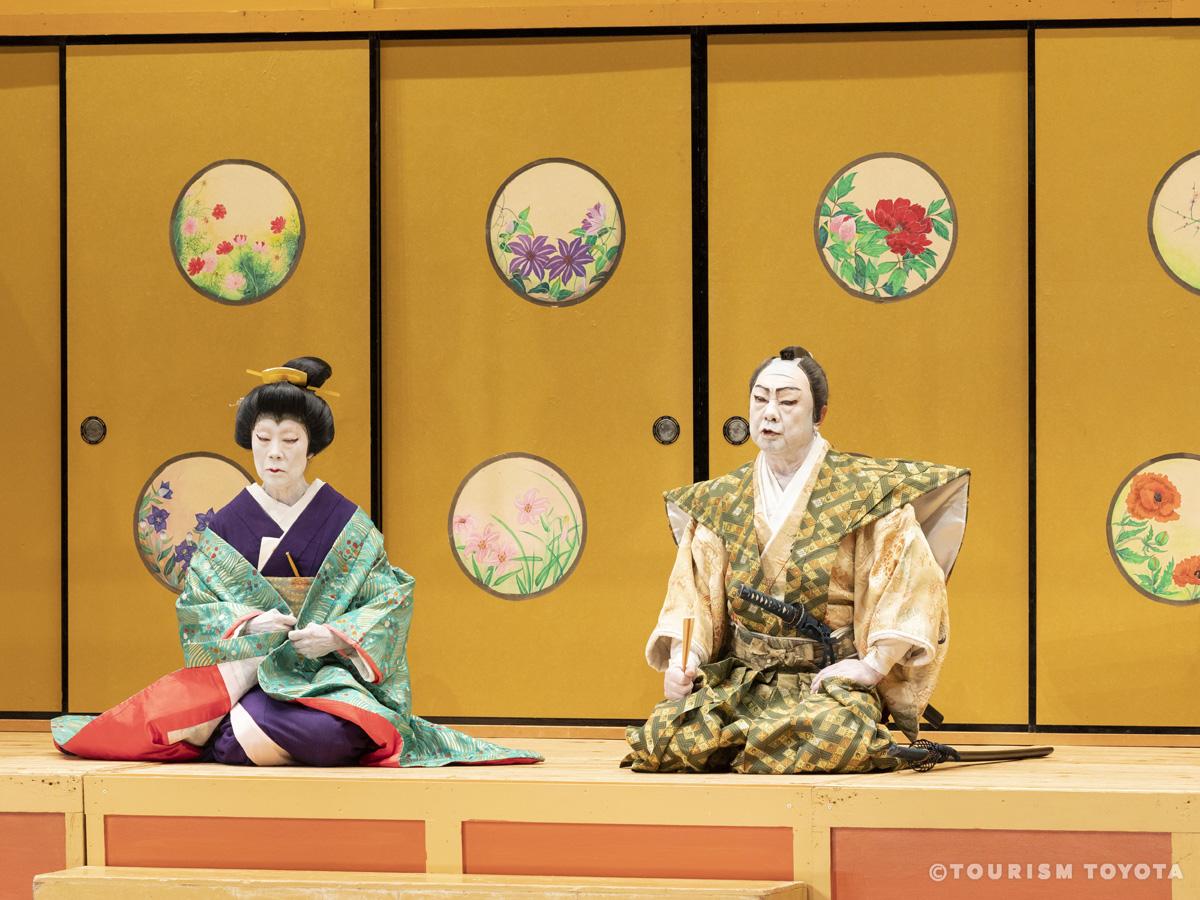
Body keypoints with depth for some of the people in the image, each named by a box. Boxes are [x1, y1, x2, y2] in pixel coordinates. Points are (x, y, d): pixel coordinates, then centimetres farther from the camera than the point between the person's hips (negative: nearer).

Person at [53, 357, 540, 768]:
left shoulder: (345, 524, 2)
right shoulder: (229, 524, 5)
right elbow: (194, 609, 2)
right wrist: (248, 623, -18)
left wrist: (338, 634, -19)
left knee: (338, 731, -36)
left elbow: (390, 600, -1)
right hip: (248, 669, -1)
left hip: (330, 671, 1)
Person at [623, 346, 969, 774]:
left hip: (833, 678, -4)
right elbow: (692, 591, 9)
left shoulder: (864, 492, -2)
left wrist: (874, 664, -18)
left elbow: (914, 581, -10)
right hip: (738, 680, 4)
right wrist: (682, 655, -9)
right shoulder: (720, 501, 12)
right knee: (666, 735, -23)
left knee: (834, 730, -38)